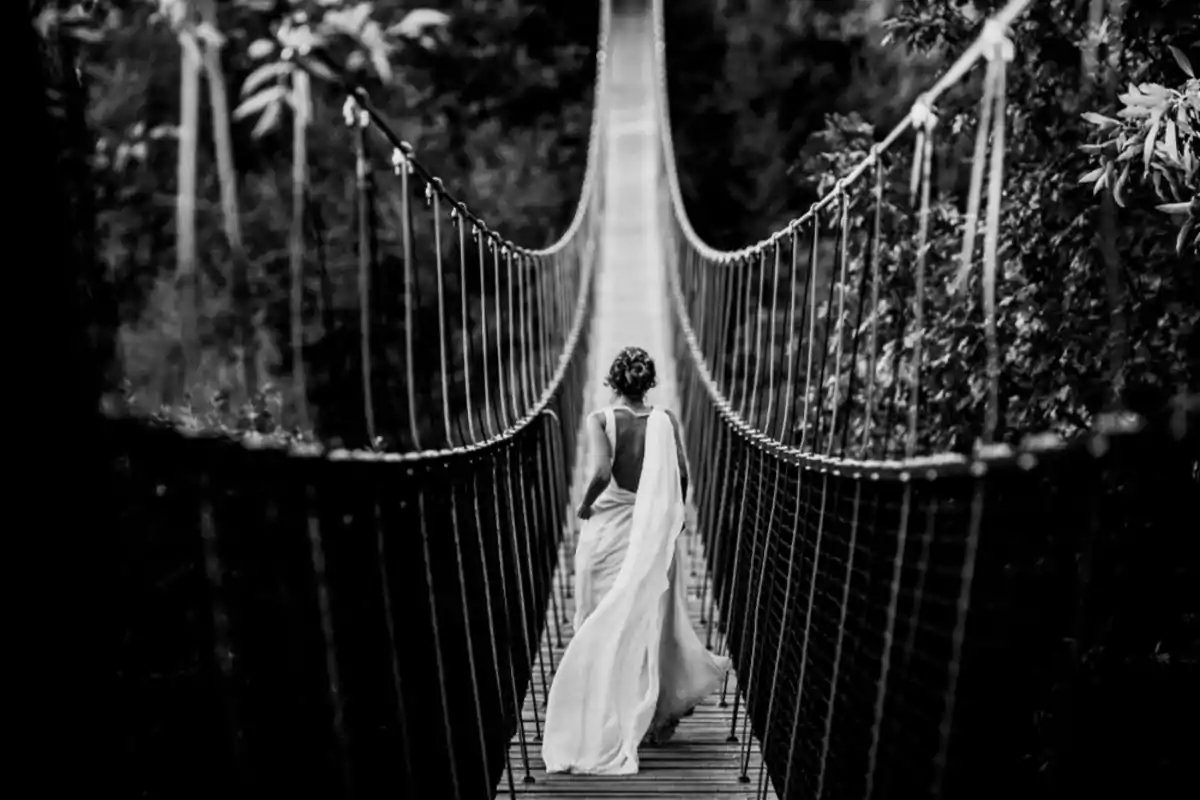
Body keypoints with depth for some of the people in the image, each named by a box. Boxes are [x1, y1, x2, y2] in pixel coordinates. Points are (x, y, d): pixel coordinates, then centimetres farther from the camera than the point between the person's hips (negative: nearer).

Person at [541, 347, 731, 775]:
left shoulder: (599, 420, -10)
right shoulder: (665, 421, -3)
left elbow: (600, 472, -24)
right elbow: (681, 476, -7)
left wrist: (584, 506, -6)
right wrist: (669, 520, 8)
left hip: (607, 528, -2)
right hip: (652, 532, 2)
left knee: (604, 625, 9)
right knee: (648, 620, 14)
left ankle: (599, 720, 14)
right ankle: (651, 716, 21)